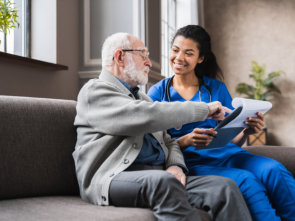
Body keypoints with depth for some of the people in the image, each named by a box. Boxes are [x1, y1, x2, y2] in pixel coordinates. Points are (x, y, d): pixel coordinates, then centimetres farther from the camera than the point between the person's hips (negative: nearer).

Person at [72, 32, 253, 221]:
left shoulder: (141, 97, 29)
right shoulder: (94, 91, 1)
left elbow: (168, 141, 26)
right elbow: (147, 116, -15)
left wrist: (176, 165, 1)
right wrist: (204, 109, -7)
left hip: (162, 178, 7)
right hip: (116, 177, -7)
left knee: (226, 187, -18)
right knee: (164, 181, -40)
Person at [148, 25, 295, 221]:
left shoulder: (217, 88, 16)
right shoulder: (158, 92, 8)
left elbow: (231, 139, 16)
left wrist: (246, 131, -7)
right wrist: (186, 141, -17)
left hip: (225, 153, 3)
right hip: (192, 160, -3)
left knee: (273, 170, -29)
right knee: (246, 181, -33)